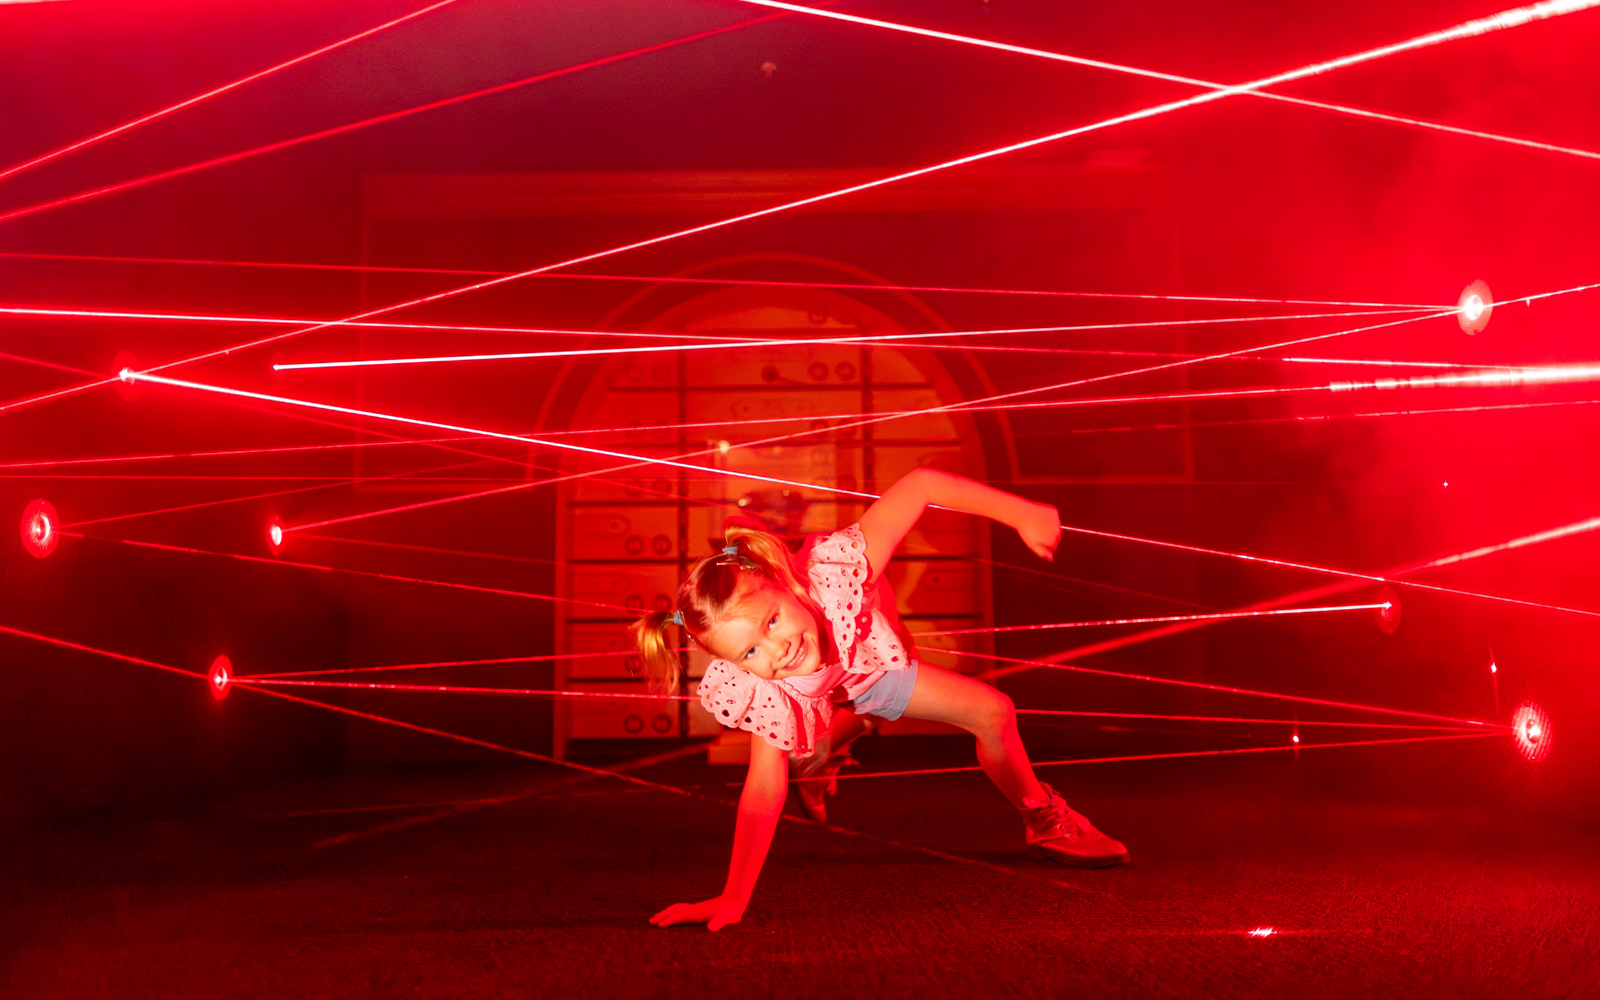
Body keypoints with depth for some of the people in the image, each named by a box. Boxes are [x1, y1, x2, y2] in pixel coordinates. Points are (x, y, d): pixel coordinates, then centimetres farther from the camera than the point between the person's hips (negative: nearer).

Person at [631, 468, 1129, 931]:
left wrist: (1023, 515, -37)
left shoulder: (834, 571, -49)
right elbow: (763, 789, -37)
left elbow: (919, 484, -41)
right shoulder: (754, 693, -43)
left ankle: (1043, 818, 27)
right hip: (812, 700, -1)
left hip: (871, 659, 1)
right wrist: (733, 898, -42)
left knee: (993, 712, -1)